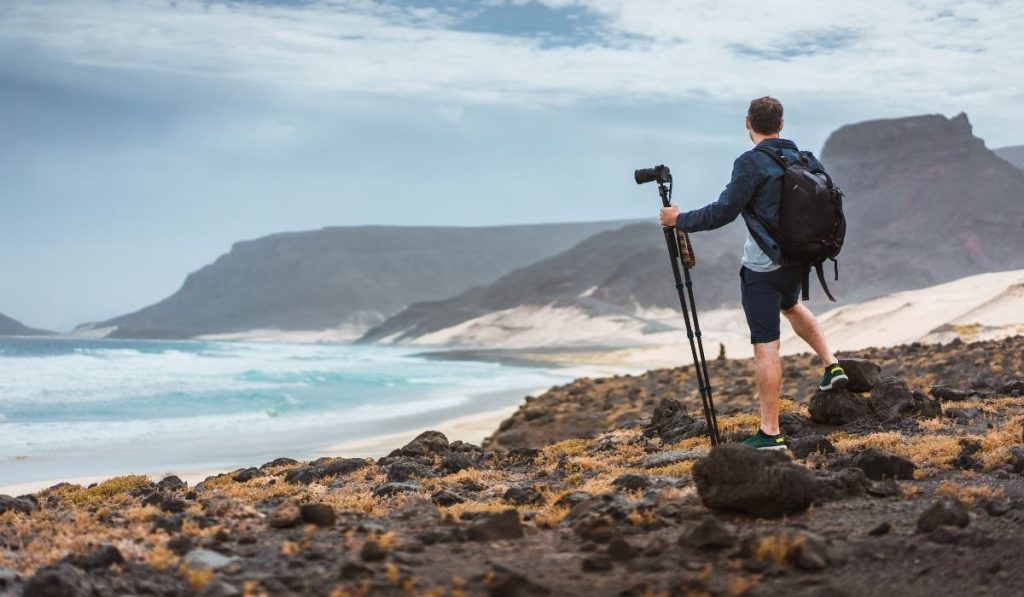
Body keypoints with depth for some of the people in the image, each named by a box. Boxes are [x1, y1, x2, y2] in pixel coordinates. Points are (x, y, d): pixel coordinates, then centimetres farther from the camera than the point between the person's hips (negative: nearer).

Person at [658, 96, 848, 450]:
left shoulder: (751, 163, -17)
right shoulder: (805, 159, 4)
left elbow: (723, 212, -19)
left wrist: (680, 220, -7)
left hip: (761, 267, -7)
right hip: (797, 261, 7)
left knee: (766, 347, -5)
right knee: (790, 305, 38)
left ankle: (770, 433, -4)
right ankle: (831, 365, 32)